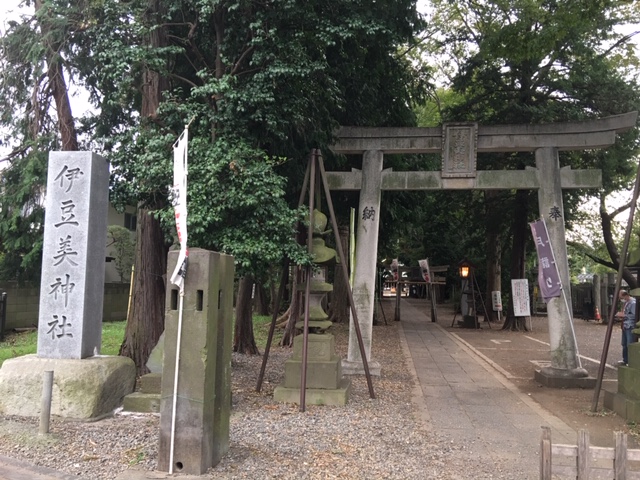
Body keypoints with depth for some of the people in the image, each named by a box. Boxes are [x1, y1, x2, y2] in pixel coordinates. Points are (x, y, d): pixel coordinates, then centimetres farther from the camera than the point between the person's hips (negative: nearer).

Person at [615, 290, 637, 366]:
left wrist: (623, 315, -19)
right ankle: (625, 360, 26)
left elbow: (634, 315, -22)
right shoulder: (626, 303, 15)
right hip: (625, 326, 10)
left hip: (630, 327, -10)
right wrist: (620, 315, 10)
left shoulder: (633, 303, -16)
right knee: (624, 345, 16)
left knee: (630, 345, -9)